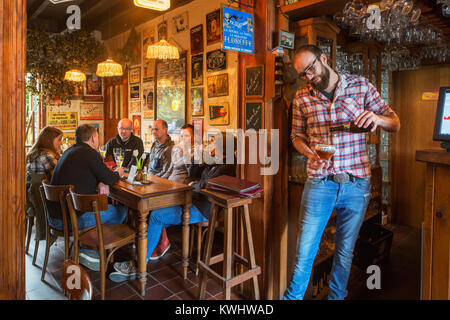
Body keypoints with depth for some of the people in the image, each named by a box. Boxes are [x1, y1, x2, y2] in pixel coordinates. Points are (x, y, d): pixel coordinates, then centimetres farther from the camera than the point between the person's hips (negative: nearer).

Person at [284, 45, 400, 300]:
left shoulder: (361, 86, 1)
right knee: (305, 250, 3)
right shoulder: (302, 98, 4)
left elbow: (395, 124, 4)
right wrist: (310, 153, -9)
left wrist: (377, 118, -20)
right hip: (319, 182, 0)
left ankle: (336, 296, 36)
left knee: (345, 251, 14)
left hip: (357, 183, 1)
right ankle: (293, 296, 25)